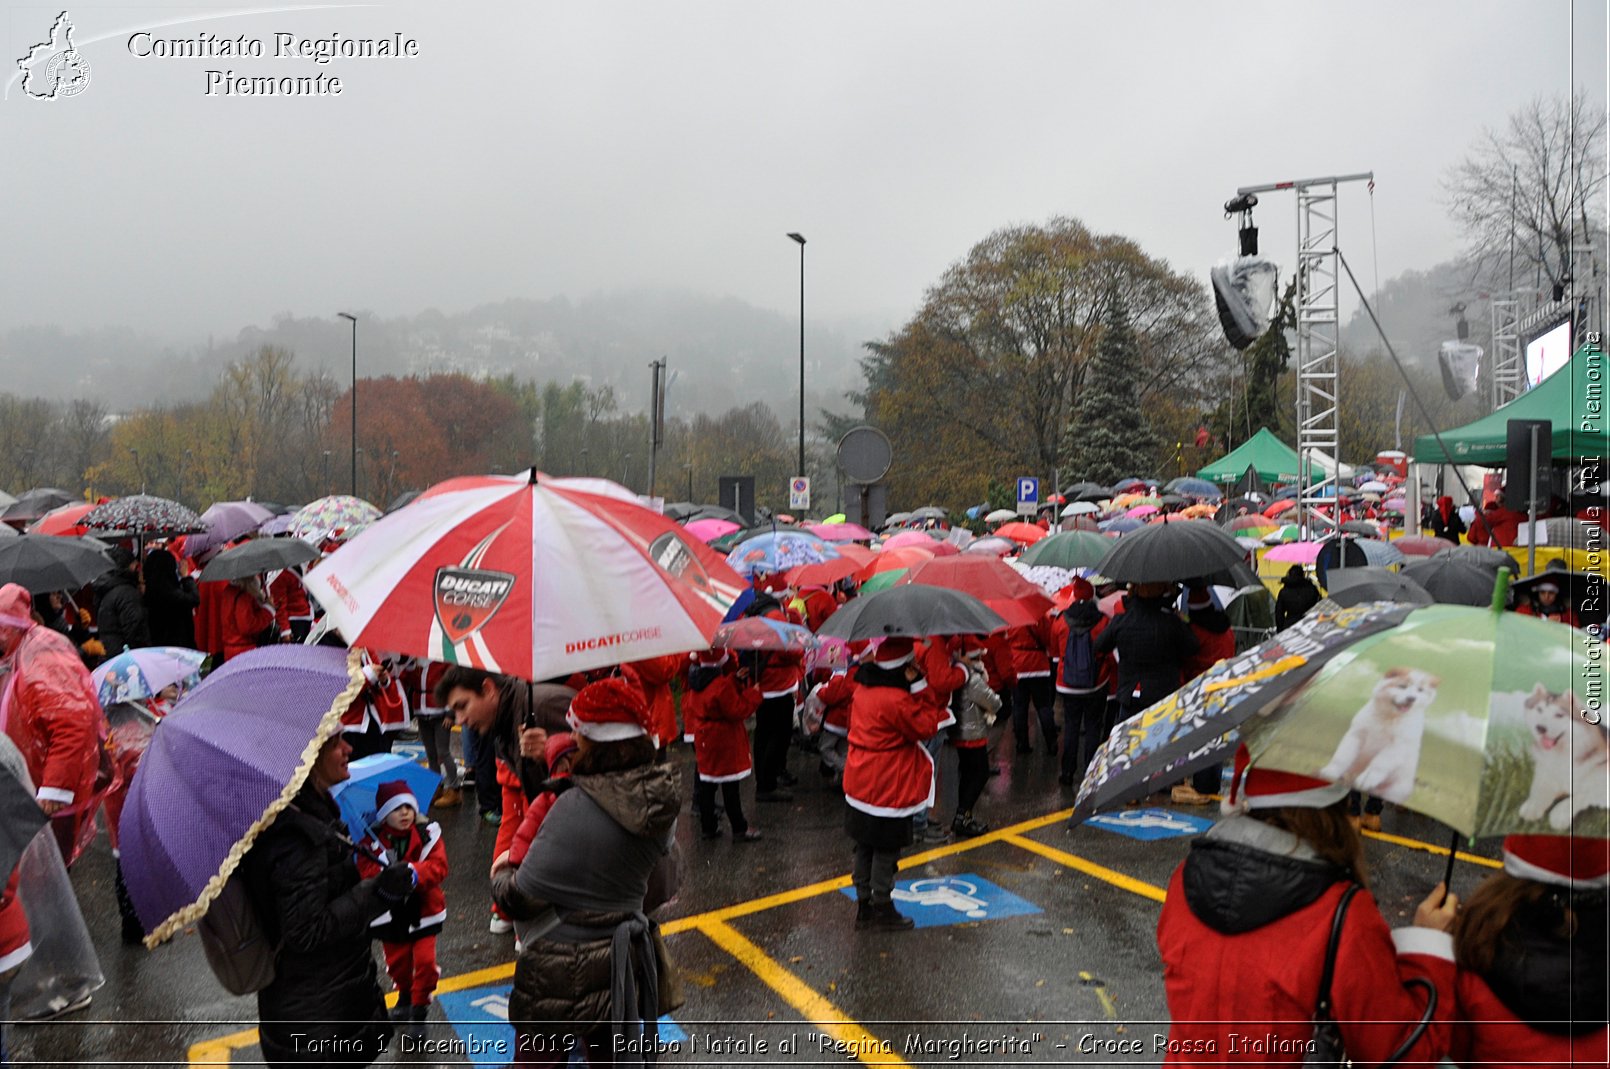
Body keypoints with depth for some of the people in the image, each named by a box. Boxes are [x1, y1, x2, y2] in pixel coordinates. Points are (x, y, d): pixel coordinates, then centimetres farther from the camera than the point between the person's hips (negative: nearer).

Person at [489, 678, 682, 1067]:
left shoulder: (576, 808, -27)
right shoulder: (661, 798, -9)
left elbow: (521, 898, -21)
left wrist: (500, 874, 4)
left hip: (559, 974, -5)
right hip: (624, 962, 6)